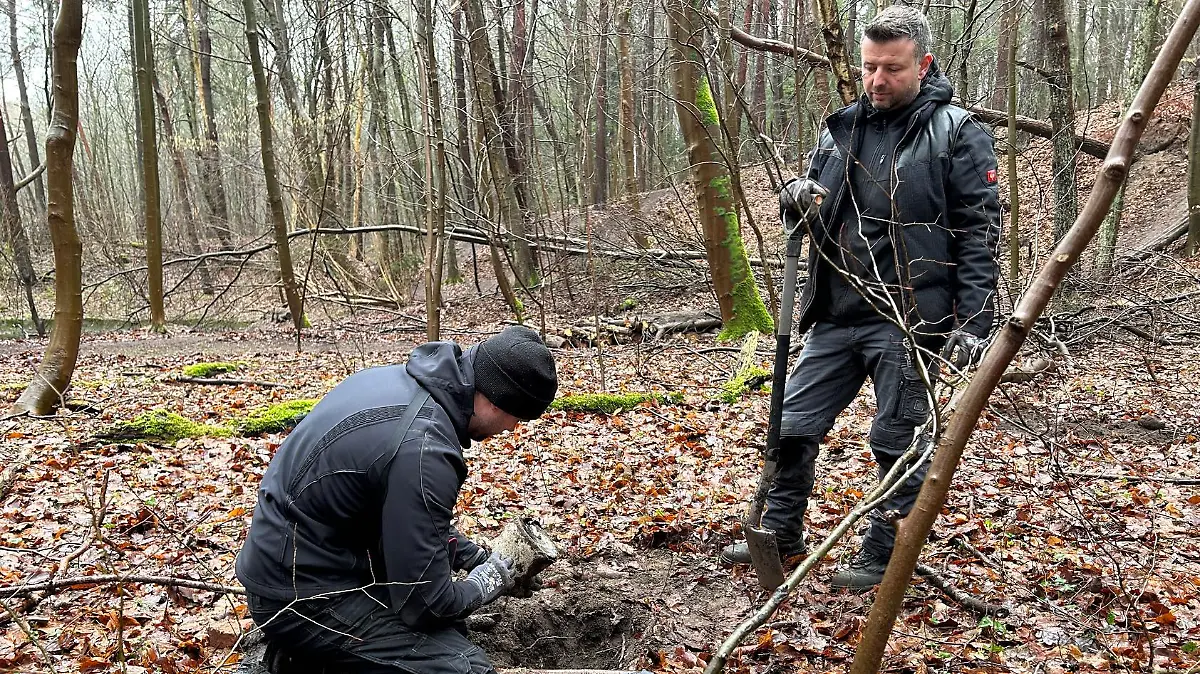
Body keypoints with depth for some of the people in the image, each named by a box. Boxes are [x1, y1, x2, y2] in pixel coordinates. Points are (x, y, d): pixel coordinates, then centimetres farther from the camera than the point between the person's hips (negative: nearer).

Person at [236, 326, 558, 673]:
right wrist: (486, 582, -2)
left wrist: (477, 558, 13)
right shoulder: (423, 448, -30)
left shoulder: (399, 379, -1)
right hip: (302, 594, -10)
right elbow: (425, 603, -21)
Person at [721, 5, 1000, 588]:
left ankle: (881, 559, 21)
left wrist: (972, 320, -15)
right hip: (836, 315, 6)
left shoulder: (956, 134, -5)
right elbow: (809, 211, 18)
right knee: (793, 426, 10)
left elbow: (980, 233, -8)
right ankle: (781, 536, 27)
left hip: (908, 321, -5)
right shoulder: (841, 128, 11)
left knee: (898, 444, 6)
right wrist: (796, 196, -6)